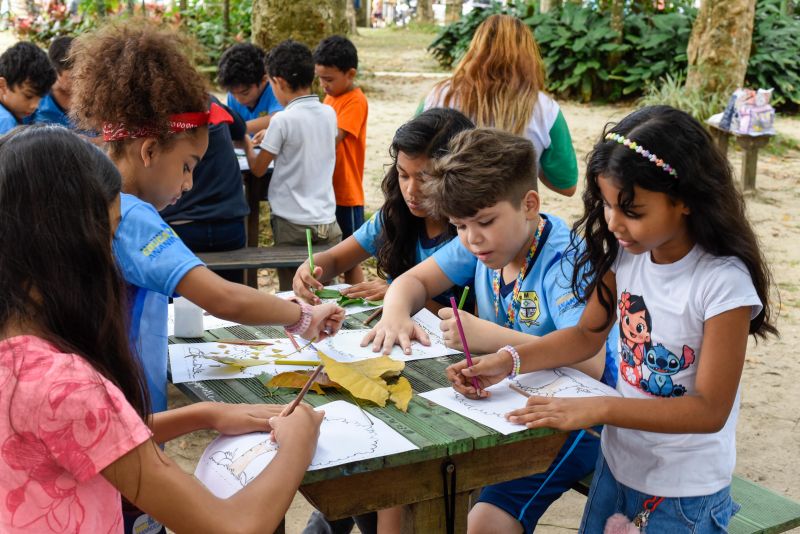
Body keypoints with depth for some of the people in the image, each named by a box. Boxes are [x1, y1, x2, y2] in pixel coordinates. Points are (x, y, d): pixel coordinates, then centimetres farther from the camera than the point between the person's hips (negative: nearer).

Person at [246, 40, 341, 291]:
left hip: (292, 224, -5)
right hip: (327, 221, 5)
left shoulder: (282, 120, -14)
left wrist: (247, 145, 15)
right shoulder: (329, 113, 2)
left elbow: (258, 169, -4)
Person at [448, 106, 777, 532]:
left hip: (686, 494, -5)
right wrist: (508, 361, -11)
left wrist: (597, 409, -30)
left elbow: (710, 409, -23)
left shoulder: (724, 283, -25)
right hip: (616, 464, 5)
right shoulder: (625, 253, -8)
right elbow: (587, 335, 4)